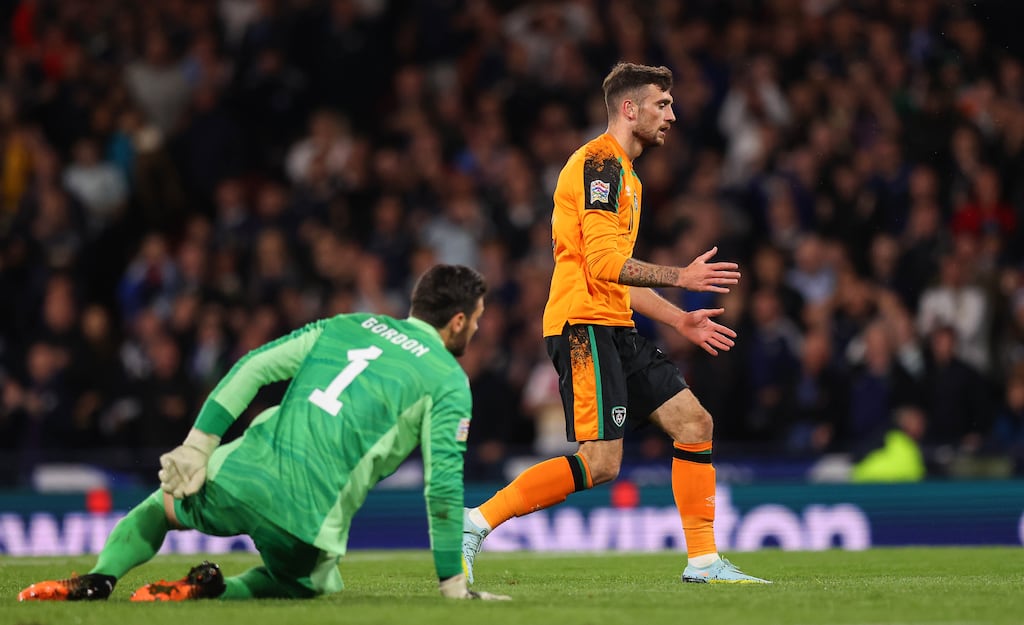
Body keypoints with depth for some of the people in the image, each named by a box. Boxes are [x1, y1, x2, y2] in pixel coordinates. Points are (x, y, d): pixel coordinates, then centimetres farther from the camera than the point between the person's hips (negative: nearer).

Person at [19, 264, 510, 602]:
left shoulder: (347, 326, 18)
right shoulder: (449, 382, 3)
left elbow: (253, 367, 10)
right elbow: (443, 487, -5)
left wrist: (199, 444, 9)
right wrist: (454, 584, 2)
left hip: (240, 474, 4)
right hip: (308, 521, -4)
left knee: (160, 506, 34)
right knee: (315, 587, 30)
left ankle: (98, 580, 5)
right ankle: (212, 592, -1)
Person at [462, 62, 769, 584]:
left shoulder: (623, 173, 24)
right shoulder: (599, 163, -9)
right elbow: (603, 262, -18)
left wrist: (680, 320, 24)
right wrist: (680, 277, -15)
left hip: (614, 329, 10)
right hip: (583, 325, -10)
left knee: (693, 423, 5)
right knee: (600, 462, -17)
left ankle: (703, 561, 8)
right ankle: (476, 522, -12)